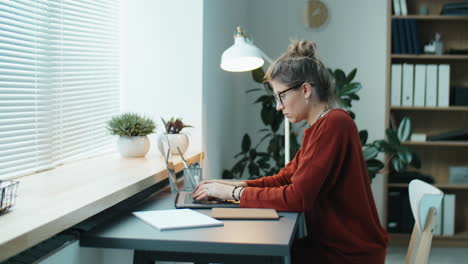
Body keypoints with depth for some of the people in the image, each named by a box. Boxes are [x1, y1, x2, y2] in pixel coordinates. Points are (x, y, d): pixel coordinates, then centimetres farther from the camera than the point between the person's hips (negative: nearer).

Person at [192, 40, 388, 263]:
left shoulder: (333, 123, -20)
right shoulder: (320, 126, 12)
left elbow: (296, 197, -23)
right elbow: (285, 178, 13)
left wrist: (235, 192, -14)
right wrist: (234, 185, 0)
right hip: (329, 242, 8)